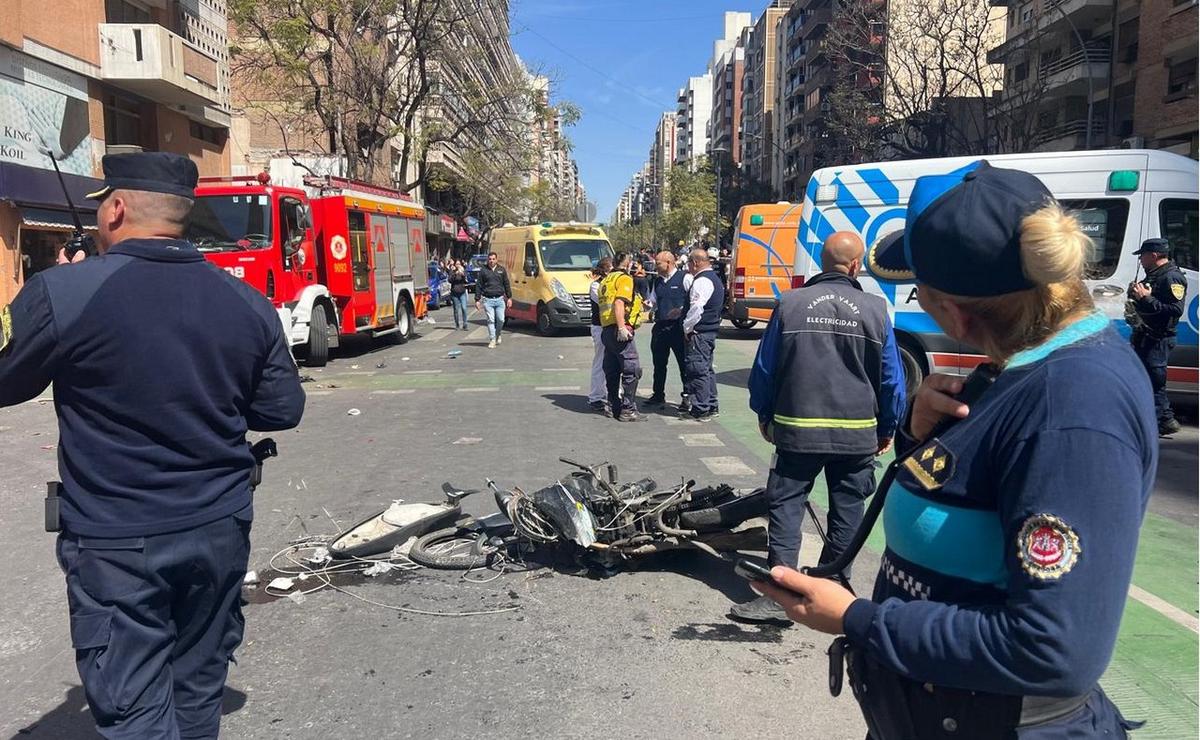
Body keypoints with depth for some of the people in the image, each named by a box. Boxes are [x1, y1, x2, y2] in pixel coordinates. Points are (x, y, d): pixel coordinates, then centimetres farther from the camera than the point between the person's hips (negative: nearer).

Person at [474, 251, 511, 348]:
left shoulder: (501, 269, 9)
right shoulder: (483, 270, 3)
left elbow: (507, 284, 13)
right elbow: (478, 286, 5)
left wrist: (509, 297, 8)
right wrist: (477, 300, 1)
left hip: (500, 299, 1)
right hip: (487, 300, -1)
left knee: (501, 320, 0)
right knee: (490, 320, -4)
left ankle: (497, 334, 27)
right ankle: (492, 340, 2)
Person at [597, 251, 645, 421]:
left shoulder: (606, 280, 20)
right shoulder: (624, 279, -6)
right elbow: (619, 303, -20)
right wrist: (622, 327, -26)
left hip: (606, 329, 9)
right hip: (620, 331, -9)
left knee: (612, 371, 13)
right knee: (632, 370, -6)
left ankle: (614, 407, 19)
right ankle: (627, 410, -7)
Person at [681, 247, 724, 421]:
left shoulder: (701, 281, -17)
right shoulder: (714, 279, 17)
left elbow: (696, 309, -23)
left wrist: (687, 328, -11)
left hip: (699, 333, -11)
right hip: (711, 330, 11)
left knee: (698, 370, -6)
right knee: (706, 369, 16)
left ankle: (701, 410, -2)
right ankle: (712, 406, 23)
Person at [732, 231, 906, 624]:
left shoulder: (790, 304, -3)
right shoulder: (875, 310, -3)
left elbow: (763, 369, 1)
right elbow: (892, 380, 2)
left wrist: (764, 416, 15)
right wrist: (887, 429, 15)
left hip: (797, 430, -1)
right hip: (858, 433, 1)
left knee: (785, 508, 4)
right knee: (846, 512, 14)